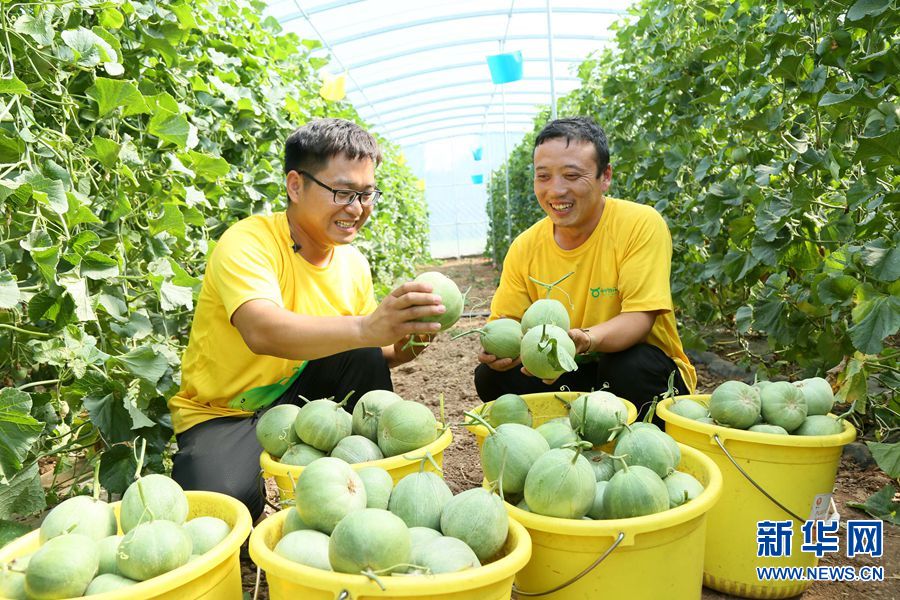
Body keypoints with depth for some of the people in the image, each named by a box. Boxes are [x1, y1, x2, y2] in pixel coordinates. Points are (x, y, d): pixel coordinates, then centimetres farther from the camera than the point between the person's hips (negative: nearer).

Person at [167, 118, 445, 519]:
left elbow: (370, 353, 3)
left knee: (364, 357, -19)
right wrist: (365, 328, -56)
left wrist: (402, 346, -20)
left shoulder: (353, 263, -3)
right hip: (220, 413, -5)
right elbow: (263, 332, -42)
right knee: (223, 498, -33)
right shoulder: (248, 243, -23)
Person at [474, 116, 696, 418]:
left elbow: (640, 318, -23)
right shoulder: (525, 247, -4)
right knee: (492, 376, -16)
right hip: (569, 375, 4)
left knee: (630, 364, -35)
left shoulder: (641, 224, -17)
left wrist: (584, 340, -44)